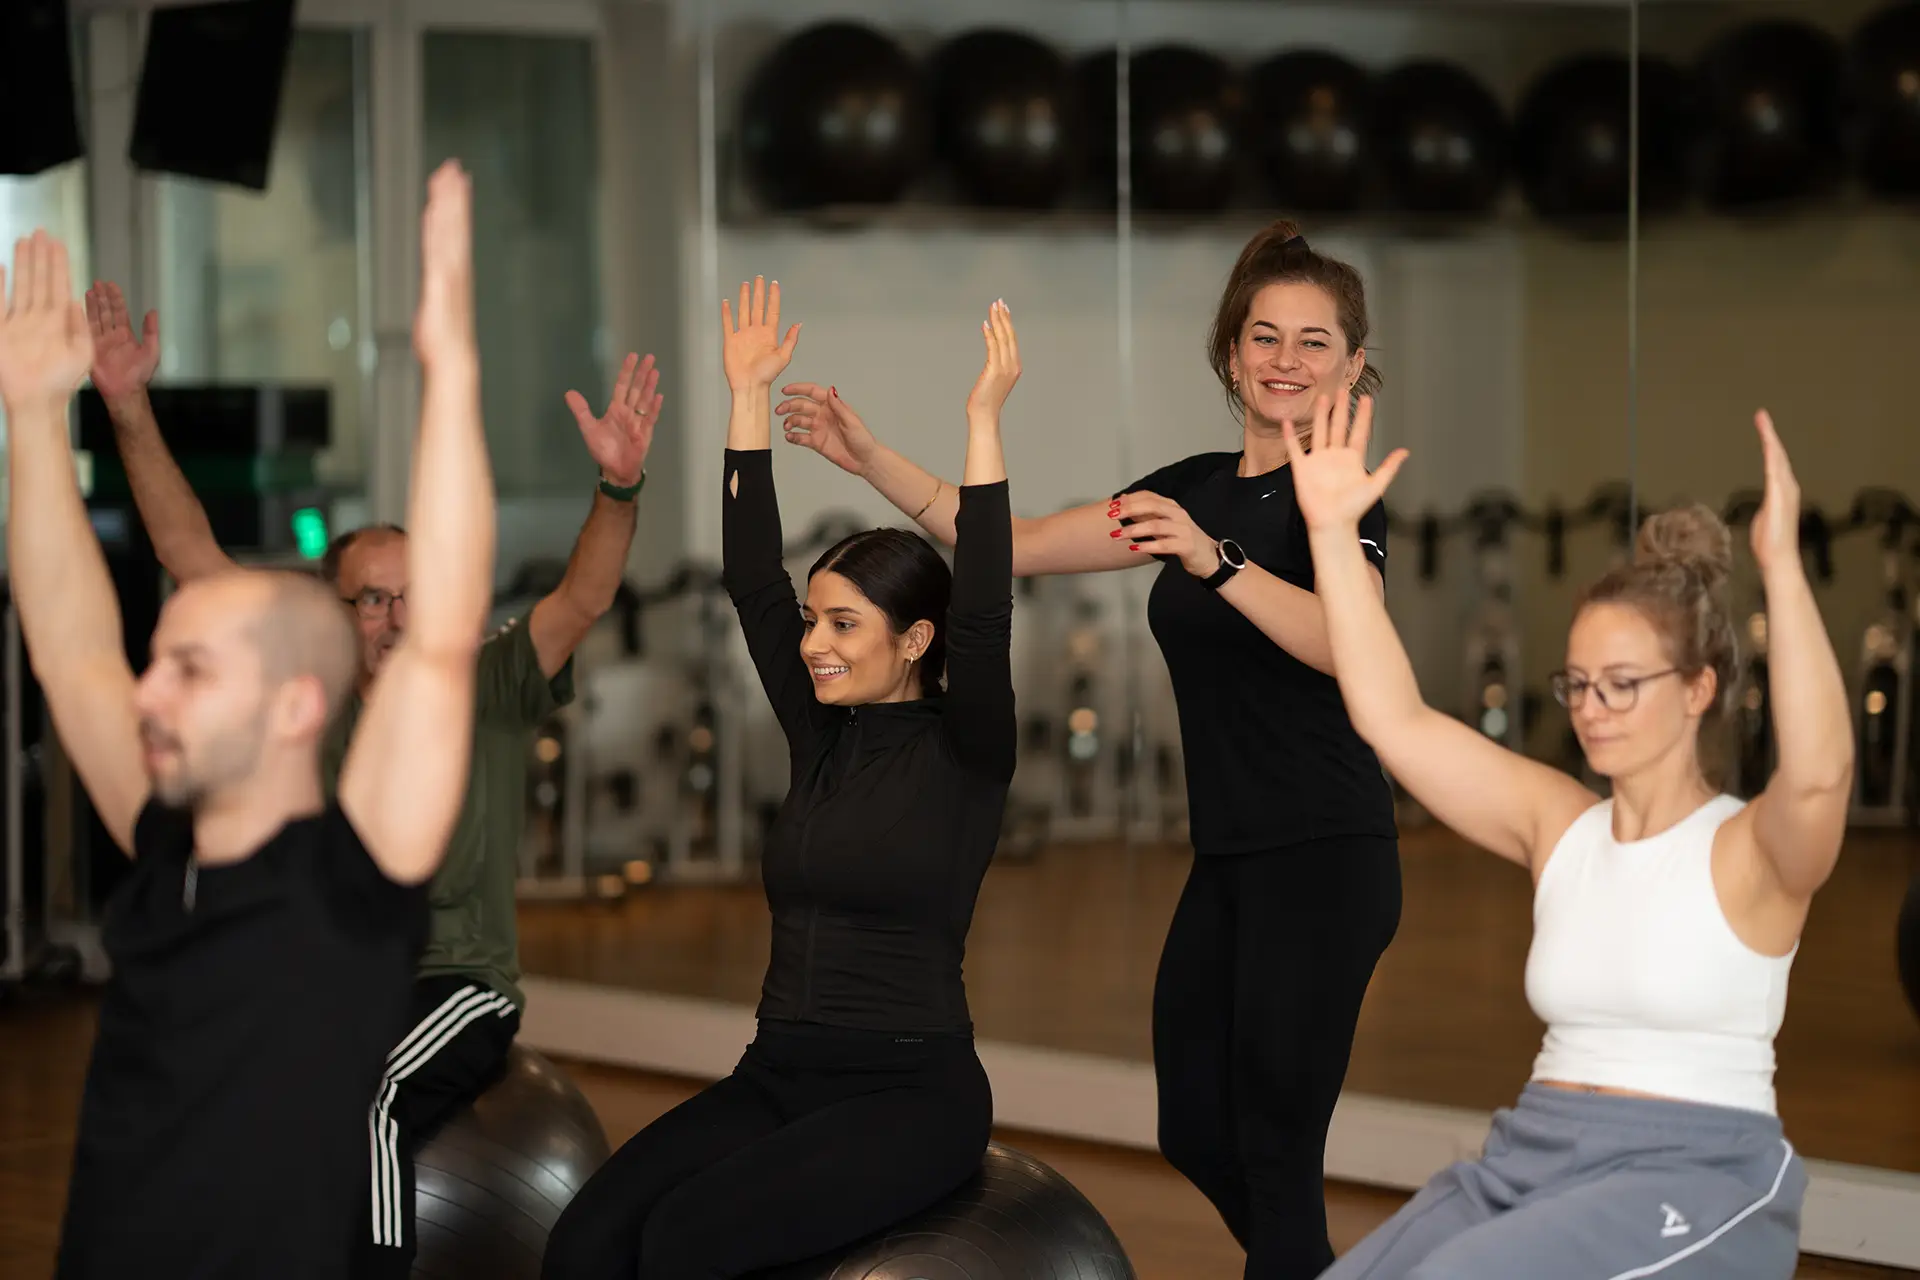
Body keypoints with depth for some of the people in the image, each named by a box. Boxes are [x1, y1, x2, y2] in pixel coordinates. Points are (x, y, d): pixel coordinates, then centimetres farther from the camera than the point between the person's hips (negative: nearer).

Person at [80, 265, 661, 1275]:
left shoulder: (487, 692, 2)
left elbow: (583, 600, -13)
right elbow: (191, 557, 5)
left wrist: (618, 487, -32)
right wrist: (130, 413, -4)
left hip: (457, 990, -3)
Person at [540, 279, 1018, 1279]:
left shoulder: (963, 754, -4)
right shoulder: (822, 738, 11)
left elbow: (985, 612, -20)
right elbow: (752, 584, 8)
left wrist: (984, 421, -22)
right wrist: (749, 396, 6)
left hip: (911, 1092, -6)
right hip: (778, 1076, 6)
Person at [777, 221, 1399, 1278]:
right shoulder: (1199, 488, 13)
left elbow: (1338, 641, -30)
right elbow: (1014, 547, 11)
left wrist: (1216, 561, -45)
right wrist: (871, 460, 3)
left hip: (1324, 862, -8)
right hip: (1229, 862, 8)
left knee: (1275, 1149, -5)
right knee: (1195, 1129, 15)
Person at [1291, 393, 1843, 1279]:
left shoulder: (1750, 849, -6)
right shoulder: (1558, 826, 10)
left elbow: (1819, 769, -30)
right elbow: (1393, 720, 5)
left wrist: (1781, 563, -36)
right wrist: (1332, 533, -2)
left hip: (1695, 1177, -6)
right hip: (1534, 1160, 6)